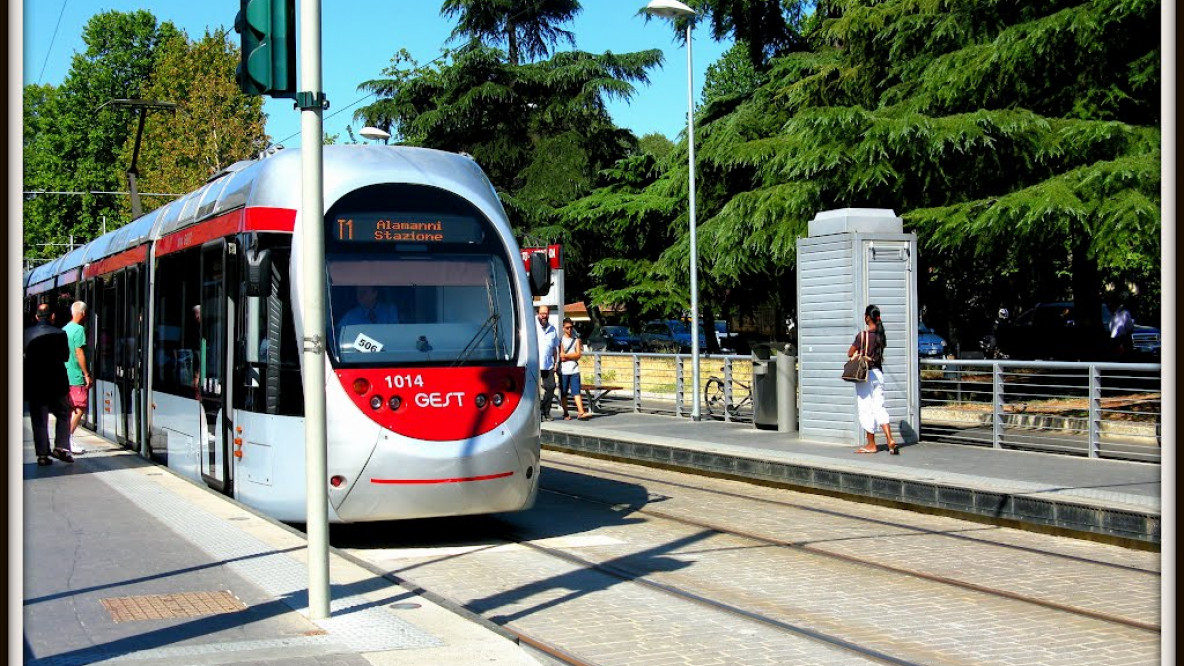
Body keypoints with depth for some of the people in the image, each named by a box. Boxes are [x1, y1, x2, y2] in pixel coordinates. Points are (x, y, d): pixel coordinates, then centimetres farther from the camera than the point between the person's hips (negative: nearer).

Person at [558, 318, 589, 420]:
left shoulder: (576, 339, 10)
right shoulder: (561, 340, 2)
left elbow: (578, 355, 0)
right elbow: (562, 357, -6)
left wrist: (566, 355, -6)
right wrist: (573, 355, -3)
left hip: (574, 370, 1)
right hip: (564, 371, -1)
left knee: (576, 391, -9)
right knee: (563, 393, 3)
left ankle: (581, 412, -17)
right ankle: (566, 413, 12)